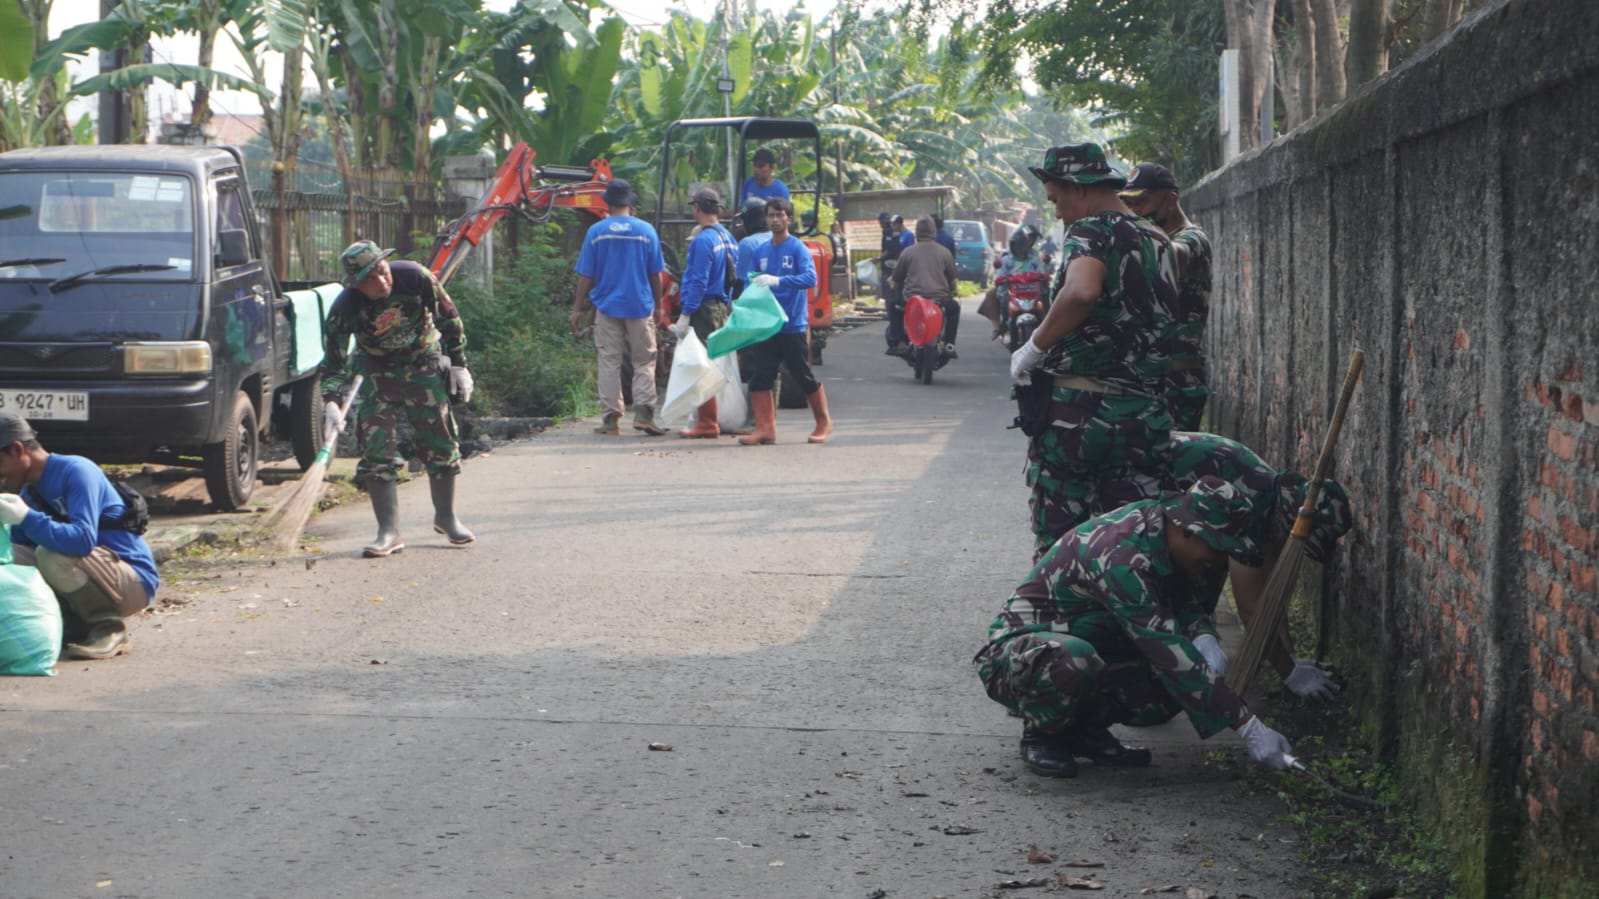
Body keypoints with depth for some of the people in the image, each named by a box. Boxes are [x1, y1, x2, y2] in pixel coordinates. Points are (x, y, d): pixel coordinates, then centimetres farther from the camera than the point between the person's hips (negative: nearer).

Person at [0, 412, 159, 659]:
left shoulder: (75, 471, -17)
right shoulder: (28, 491, 10)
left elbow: (83, 540, -32)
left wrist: (27, 518, -32)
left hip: (135, 581, -8)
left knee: (52, 555, -32)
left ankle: (111, 627, -13)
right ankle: (77, 628, 1)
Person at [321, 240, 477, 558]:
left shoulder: (415, 278, -24)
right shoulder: (344, 308, -26)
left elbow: (448, 318, -9)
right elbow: (334, 361, -21)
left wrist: (458, 365, -4)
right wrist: (332, 403, -36)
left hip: (424, 363, 1)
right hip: (377, 373, -1)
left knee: (439, 442, 5)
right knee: (377, 448, -12)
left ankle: (446, 517, 26)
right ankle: (389, 532, -7)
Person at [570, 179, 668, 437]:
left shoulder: (596, 232, -2)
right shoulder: (646, 231, -1)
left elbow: (585, 276, -1)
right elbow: (655, 274, 4)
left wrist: (577, 309, 6)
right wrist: (658, 305, 15)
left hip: (607, 307, 0)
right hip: (640, 307, 0)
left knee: (609, 363, 4)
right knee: (644, 362, 7)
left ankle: (611, 419, 3)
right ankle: (643, 413, -6)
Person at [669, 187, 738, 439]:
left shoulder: (703, 240, -15)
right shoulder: (728, 238, 12)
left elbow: (698, 283, -19)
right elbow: (734, 278, 16)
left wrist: (685, 315, -19)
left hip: (704, 309, -9)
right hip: (723, 309, 9)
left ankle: (707, 423, -6)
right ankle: (719, 419, 18)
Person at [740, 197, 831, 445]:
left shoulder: (797, 248, -7)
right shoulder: (761, 251, 11)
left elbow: (810, 278, -21)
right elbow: (754, 284, 18)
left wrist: (778, 280, -32)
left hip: (792, 324, -5)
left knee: (805, 377, 3)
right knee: (760, 377, -2)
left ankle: (824, 423, 19)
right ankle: (765, 428, 1)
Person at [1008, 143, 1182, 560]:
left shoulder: (1092, 231, -8)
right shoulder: (1159, 242, 15)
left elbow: (1081, 292, -29)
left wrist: (1034, 347, -18)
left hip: (1077, 411, -6)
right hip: (1147, 414, 6)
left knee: (1057, 544, 3)